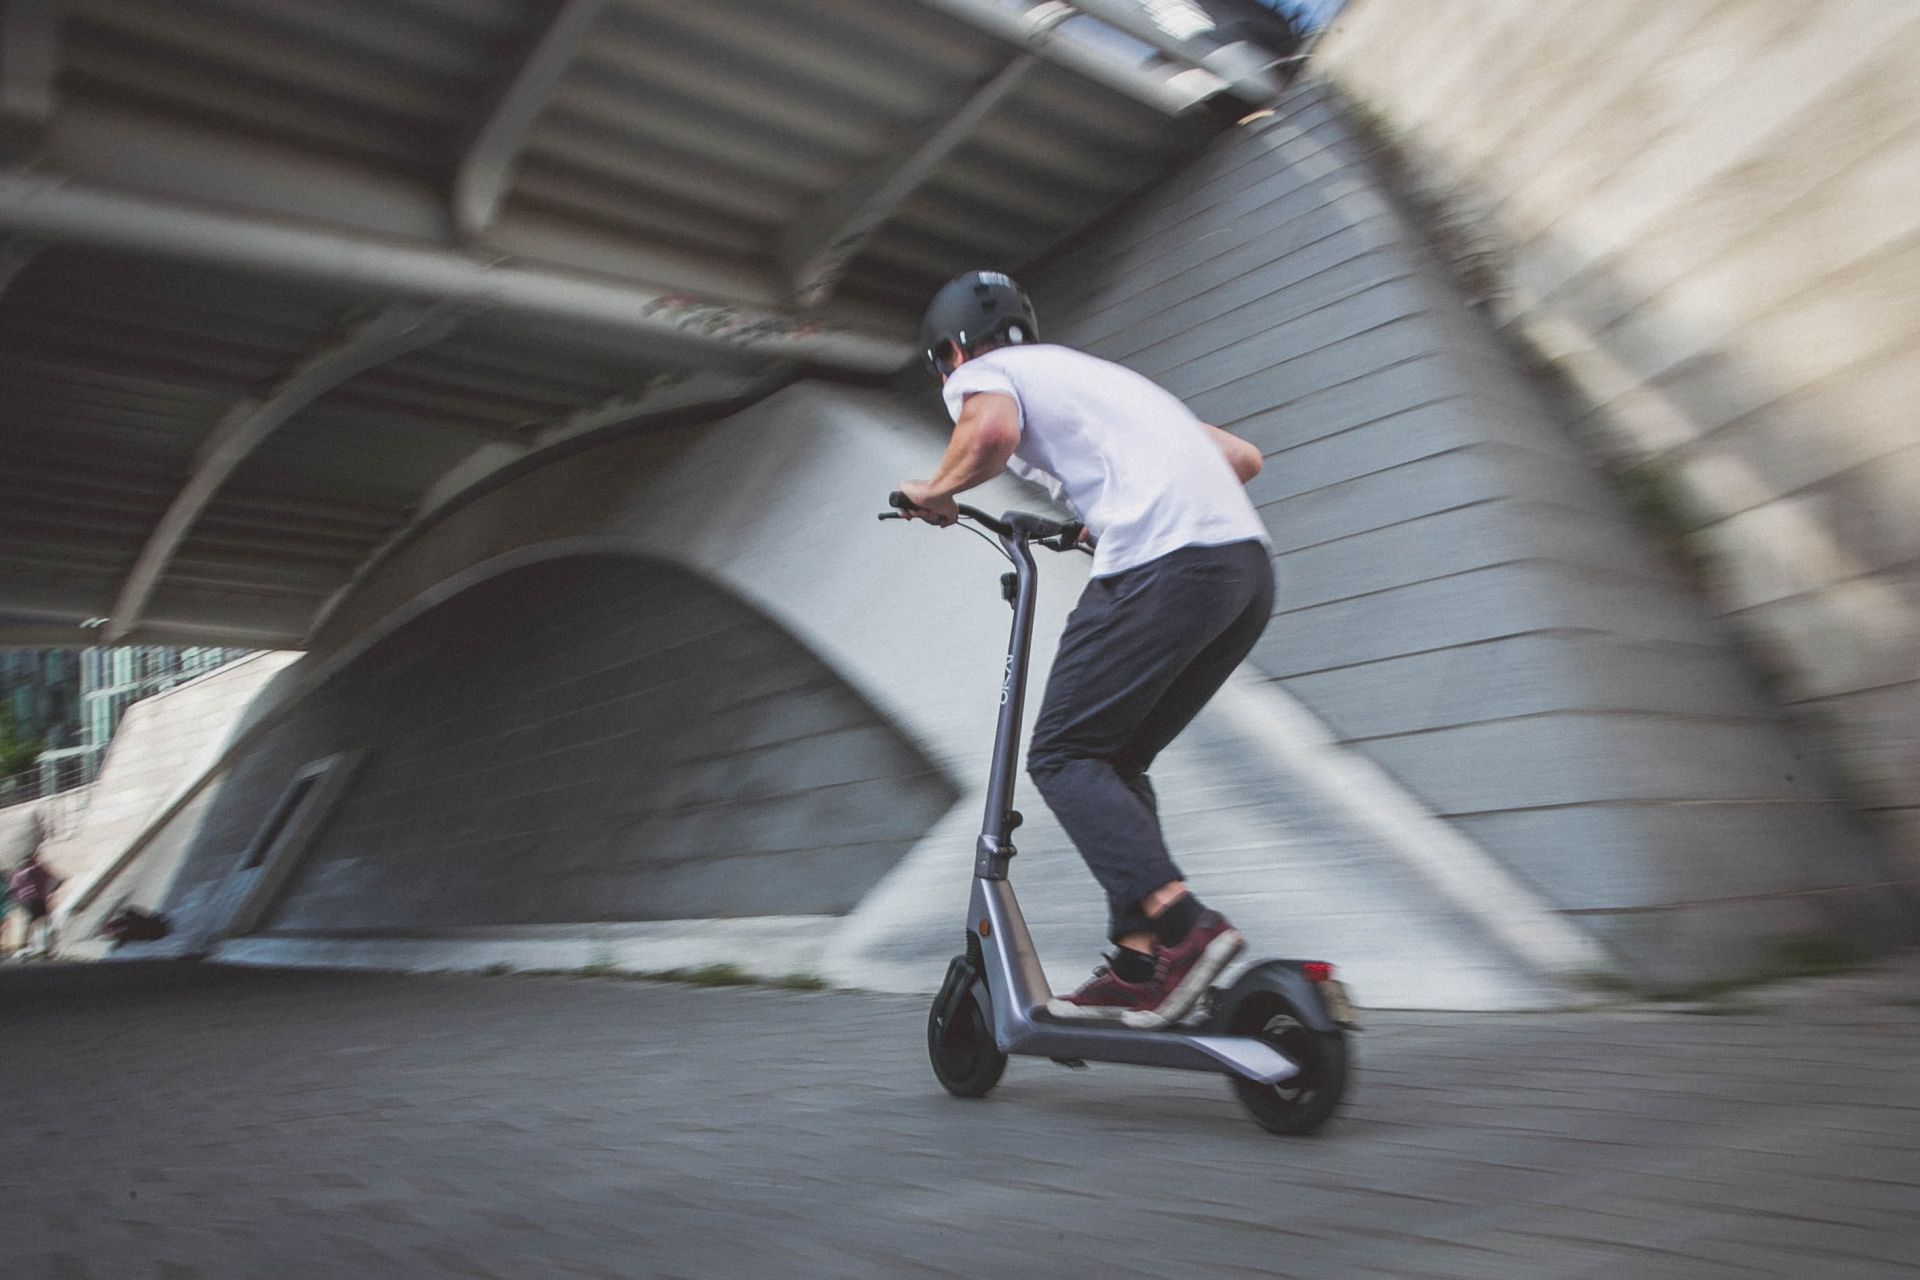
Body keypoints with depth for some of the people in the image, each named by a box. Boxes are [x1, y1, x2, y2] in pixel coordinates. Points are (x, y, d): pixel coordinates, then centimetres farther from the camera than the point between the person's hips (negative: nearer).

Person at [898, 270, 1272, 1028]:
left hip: (1164, 566, -8)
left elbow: (993, 431, -15)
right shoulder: (1096, 373, 35)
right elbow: (1244, 458, 33)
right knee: (1117, 759, 15)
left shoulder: (983, 372, 13)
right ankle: (1140, 960, 9)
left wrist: (936, 489, 6)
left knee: (1063, 757, 1)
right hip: (1248, 564, 8)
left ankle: (1180, 926, -14)